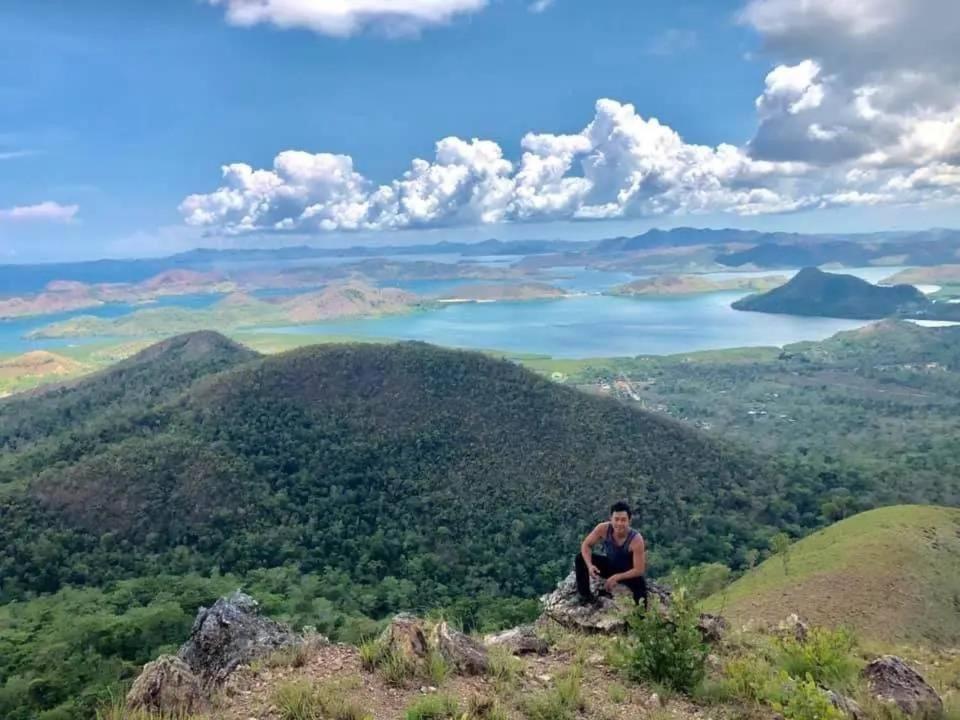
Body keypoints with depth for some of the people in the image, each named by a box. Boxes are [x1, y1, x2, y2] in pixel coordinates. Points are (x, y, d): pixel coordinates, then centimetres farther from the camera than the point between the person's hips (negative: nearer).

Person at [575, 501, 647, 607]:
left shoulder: (636, 539, -33)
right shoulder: (603, 529, -25)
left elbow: (639, 570, -29)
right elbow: (586, 545, -13)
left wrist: (616, 577, -34)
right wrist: (589, 565, -29)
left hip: (628, 572, -3)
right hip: (610, 565, 3)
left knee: (640, 583, -36)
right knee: (580, 559, -17)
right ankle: (585, 595, -1)